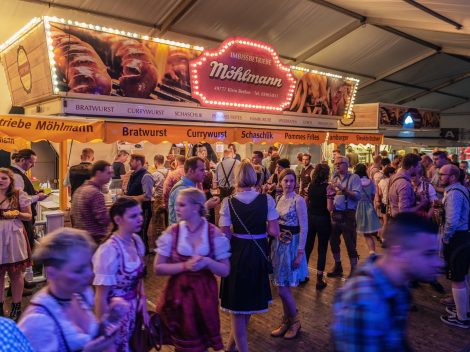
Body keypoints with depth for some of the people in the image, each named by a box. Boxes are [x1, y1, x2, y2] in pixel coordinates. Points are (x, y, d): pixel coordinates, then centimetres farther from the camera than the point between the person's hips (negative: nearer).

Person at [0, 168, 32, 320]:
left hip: (14, 237, -3)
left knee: (15, 273, 7)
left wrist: (18, 214, -19)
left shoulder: (19, 195, -3)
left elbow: (28, 216, 0)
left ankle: (16, 307, 17)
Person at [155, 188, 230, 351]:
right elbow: (158, 268, -6)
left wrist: (207, 262, -22)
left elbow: (225, 271, -3)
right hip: (179, 294, 0)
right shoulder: (172, 232, -7)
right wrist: (185, 265, -19)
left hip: (204, 294, 0)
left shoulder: (214, 234, -8)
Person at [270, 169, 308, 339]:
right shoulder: (279, 199, 7)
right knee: (283, 287, 13)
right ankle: (286, 321, 29)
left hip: (292, 244, -6)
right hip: (279, 244, 6)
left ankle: (295, 322, 19)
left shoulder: (299, 200, -13)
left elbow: (304, 228, -14)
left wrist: (300, 253, -16)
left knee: (282, 289, -4)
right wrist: (275, 242, 8)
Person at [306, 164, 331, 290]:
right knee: (322, 249, 5)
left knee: (307, 247, 15)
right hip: (323, 219, -5)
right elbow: (329, 208, -18)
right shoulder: (328, 187, -13)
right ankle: (319, 280, 8)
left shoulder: (311, 185, 1)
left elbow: (306, 203, 8)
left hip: (310, 218, 5)